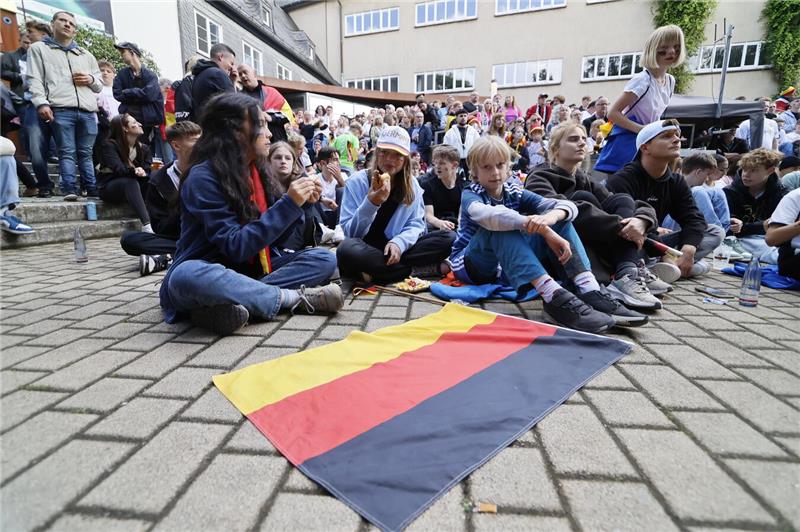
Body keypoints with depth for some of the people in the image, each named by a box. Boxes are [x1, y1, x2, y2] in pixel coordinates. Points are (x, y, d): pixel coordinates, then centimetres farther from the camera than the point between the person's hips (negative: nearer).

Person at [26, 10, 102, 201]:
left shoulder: (86, 55, 29)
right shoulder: (39, 48, 18)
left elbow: (100, 86, 29)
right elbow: (34, 79, 5)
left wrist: (91, 80, 5)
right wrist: (41, 103, -12)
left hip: (87, 111, 3)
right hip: (60, 109, -3)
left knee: (86, 153, 3)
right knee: (67, 152, -10)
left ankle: (93, 189, 3)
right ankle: (69, 190, -14)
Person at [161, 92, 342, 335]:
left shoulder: (256, 172, 5)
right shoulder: (203, 177, -16)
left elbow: (272, 238, 6)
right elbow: (235, 247, -23)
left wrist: (299, 203, -8)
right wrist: (289, 204, -23)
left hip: (249, 272, 7)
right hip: (205, 274, -6)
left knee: (324, 259, -9)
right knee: (189, 276, -40)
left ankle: (227, 305, -23)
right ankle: (296, 298, -23)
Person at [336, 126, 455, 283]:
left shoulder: (412, 185, 4)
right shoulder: (356, 182, -7)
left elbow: (416, 224, 0)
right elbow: (350, 232, -12)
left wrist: (399, 242, -23)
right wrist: (371, 203, -28)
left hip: (395, 248, 3)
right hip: (364, 249, -2)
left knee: (447, 239, -15)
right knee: (347, 250, -39)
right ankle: (431, 269, -25)